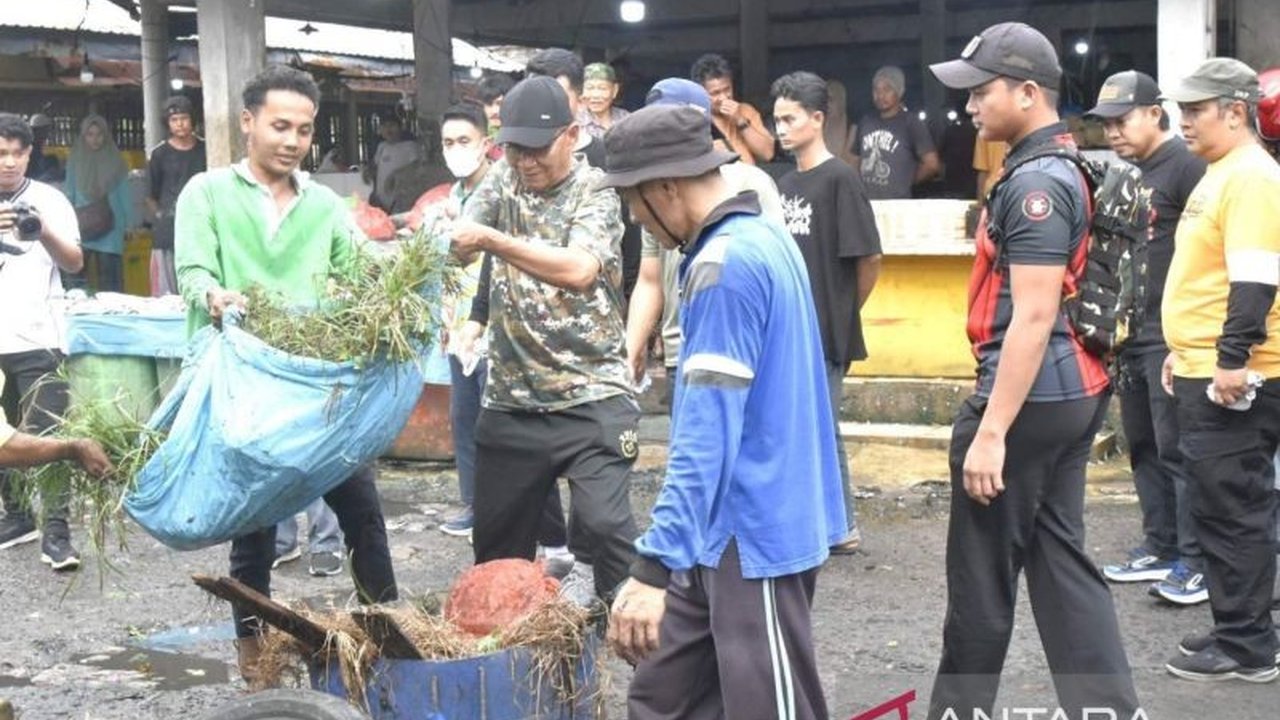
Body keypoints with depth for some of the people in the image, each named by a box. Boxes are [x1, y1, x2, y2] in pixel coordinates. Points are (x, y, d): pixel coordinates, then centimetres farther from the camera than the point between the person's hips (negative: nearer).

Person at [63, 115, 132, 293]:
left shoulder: (115, 161, 5)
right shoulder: (75, 160, 8)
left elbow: (124, 194, 8)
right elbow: (69, 193, 11)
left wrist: (129, 223, 4)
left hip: (109, 227, -1)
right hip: (82, 225, 1)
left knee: (109, 278, -4)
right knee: (76, 273, -7)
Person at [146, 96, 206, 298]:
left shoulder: (205, 151, 7)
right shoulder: (160, 154, 5)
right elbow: (150, 197, 11)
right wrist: (162, 215, 2)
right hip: (168, 235, -1)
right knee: (167, 296, -2)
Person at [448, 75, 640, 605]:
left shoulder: (595, 191, -7)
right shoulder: (501, 182, 8)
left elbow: (578, 269, -25)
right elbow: (460, 246, -5)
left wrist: (492, 240, -33)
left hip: (590, 396, -5)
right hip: (510, 399, 5)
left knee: (603, 523, -16)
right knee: (496, 539, 12)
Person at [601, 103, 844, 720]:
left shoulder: (725, 265, -20)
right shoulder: (764, 238, 11)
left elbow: (707, 433, -25)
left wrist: (655, 564, -27)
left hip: (753, 534, -10)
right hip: (730, 529, 10)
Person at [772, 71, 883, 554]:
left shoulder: (839, 179, -12)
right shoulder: (786, 183, 11)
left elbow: (869, 258, -12)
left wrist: (844, 313, -1)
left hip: (824, 335, -8)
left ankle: (843, 529, 11)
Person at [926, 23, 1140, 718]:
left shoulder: (1036, 182, -17)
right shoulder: (1066, 167, 14)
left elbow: (1033, 317, -22)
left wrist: (991, 431, -23)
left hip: (1031, 401, -10)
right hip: (1071, 393, 10)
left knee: (981, 579, 3)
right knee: (1060, 563, 13)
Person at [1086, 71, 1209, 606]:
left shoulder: (1185, 166, -10)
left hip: (1170, 337, -8)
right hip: (1130, 335, 8)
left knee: (1177, 450, -4)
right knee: (1143, 448, 13)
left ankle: (1194, 561, 2)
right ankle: (1160, 547, 22)